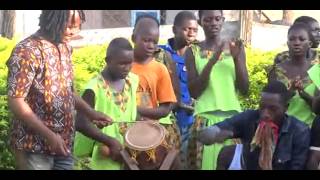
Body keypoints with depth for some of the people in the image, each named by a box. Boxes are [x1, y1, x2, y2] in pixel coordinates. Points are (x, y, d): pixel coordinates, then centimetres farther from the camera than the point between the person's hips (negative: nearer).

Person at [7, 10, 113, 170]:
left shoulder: (65, 48, 8)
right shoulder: (27, 51, -16)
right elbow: (15, 102, -19)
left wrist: (90, 113, 5)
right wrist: (49, 135, -21)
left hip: (64, 144, 7)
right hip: (34, 148, -7)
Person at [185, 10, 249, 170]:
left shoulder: (235, 47, 7)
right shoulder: (193, 51, 3)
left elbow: (244, 90, 2)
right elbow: (193, 92, -7)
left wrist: (236, 58, -10)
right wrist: (212, 62, -16)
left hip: (233, 117, 1)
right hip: (205, 119, -1)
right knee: (204, 162, -4)